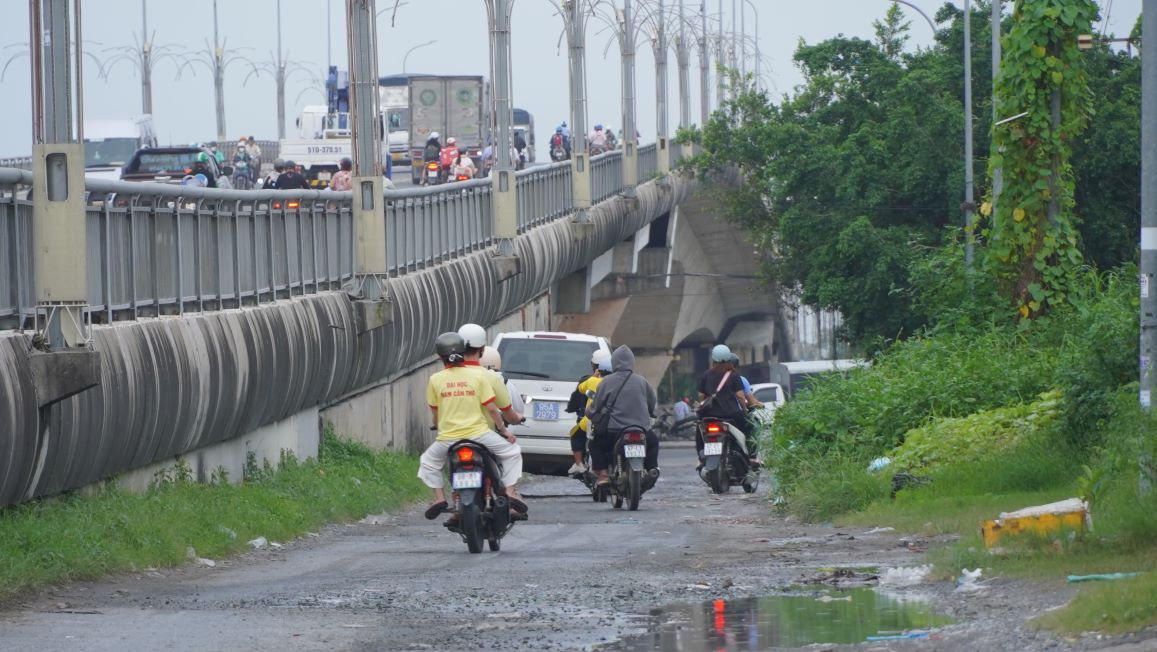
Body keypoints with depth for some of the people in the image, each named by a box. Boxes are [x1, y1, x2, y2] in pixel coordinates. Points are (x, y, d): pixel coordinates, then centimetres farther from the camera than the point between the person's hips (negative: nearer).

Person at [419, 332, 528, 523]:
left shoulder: (435, 380, 1)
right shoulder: (477, 375, -1)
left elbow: (434, 413, 10)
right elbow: (491, 408, -1)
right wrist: (504, 430, 13)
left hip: (448, 437, 1)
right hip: (478, 434, -1)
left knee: (428, 463, 26)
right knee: (511, 452, 17)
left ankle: (439, 497, 9)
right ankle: (510, 491, 3)